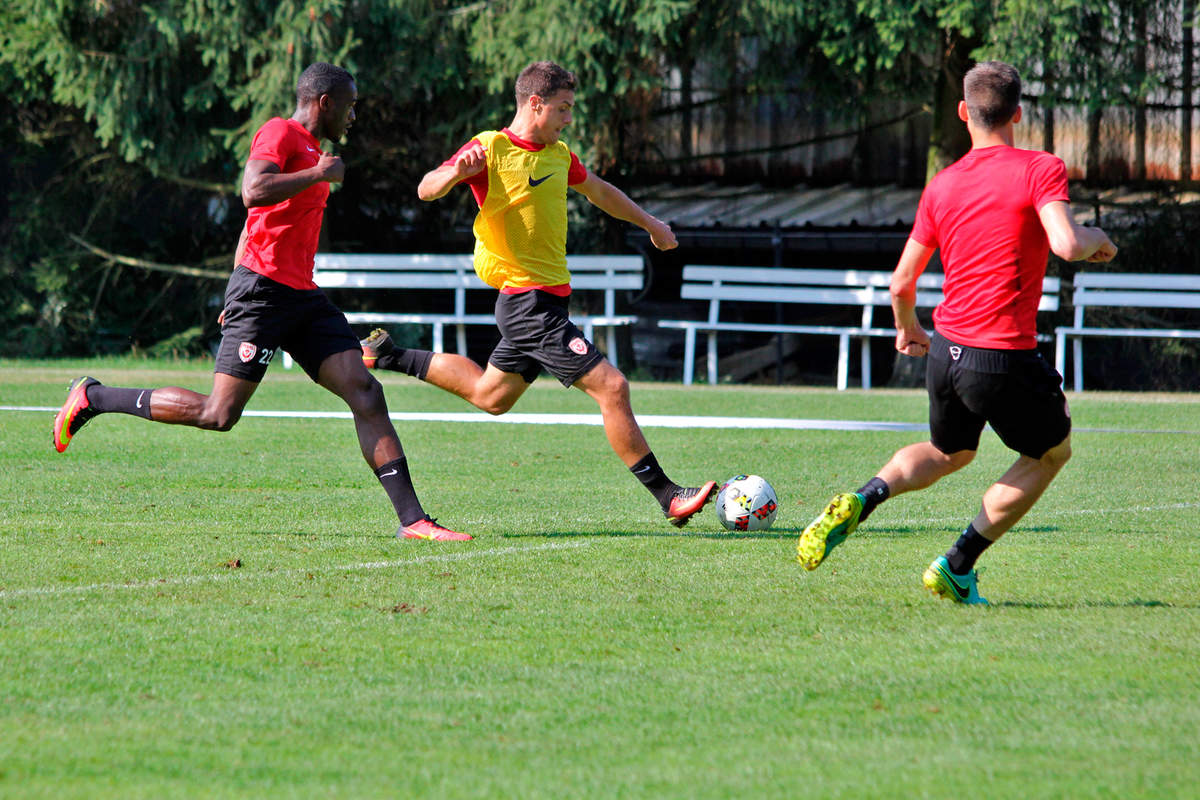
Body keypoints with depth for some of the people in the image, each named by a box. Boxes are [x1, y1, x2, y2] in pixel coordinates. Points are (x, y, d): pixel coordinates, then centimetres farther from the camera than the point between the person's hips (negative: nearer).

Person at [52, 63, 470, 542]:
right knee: (219, 414, -11)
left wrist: (237, 297, 27)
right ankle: (92, 398, 5)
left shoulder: (312, 151, 24)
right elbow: (253, 193, -25)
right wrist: (319, 175, -14)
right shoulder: (281, 133, -6)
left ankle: (411, 518, -8)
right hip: (263, 289, -9)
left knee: (365, 394, -4)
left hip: (302, 296, 9)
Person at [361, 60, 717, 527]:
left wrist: (650, 224, 39)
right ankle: (667, 497, -10)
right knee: (611, 386, -14)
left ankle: (391, 357, 37)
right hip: (528, 299, -9)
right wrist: (458, 171, -41)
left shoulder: (559, 154, 11)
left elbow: (598, 191, 30)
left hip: (549, 295, 9)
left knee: (490, 396, 24)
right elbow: (427, 190, -20)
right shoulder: (491, 148, -12)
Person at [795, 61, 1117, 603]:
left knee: (949, 452, 30)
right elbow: (1066, 244, -24)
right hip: (1005, 356, -6)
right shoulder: (1041, 170, -8)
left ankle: (860, 502, 0)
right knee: (1052, 451, 20)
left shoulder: (942, 185, 8)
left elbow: (901, 283, 11)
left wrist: (907, 328, 31)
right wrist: (1096, 241, -1)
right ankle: (957, 567, 12)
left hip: (946, 349, 6)